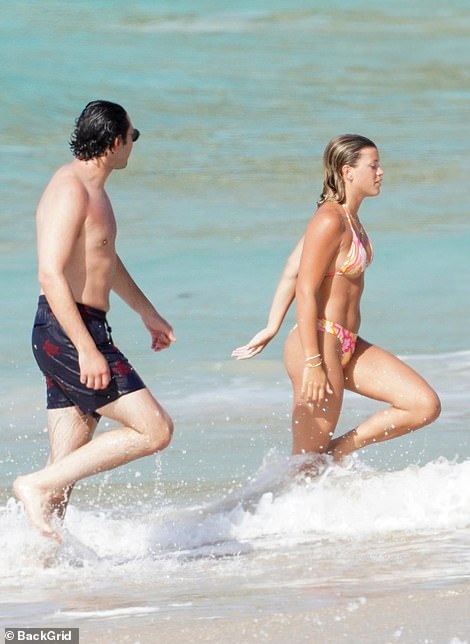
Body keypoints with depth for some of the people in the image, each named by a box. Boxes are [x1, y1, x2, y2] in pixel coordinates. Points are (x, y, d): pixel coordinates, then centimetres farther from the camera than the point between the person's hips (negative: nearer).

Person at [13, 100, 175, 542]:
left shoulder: (91, 188, 18)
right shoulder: (71, 190, -15)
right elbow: (51, 275, -23)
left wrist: (147, 312, 40)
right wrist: (87, 350, -27)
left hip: (76, 335, 10)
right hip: (66, 332, -10)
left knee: (67, 467, 8)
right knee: (154, 429, -12)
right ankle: (37, 486, -12)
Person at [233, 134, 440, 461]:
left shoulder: (349, 217, 13)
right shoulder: (330, 220, -16)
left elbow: (290, 272, 14)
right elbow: (305, 292, -20)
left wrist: (272, 329, 12)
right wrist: (313, 363, -23)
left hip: (348, 347, 9)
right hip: (318, 345, -9)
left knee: (426, 406, 2)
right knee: (308, 464, -4)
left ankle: (336, 451, 7)